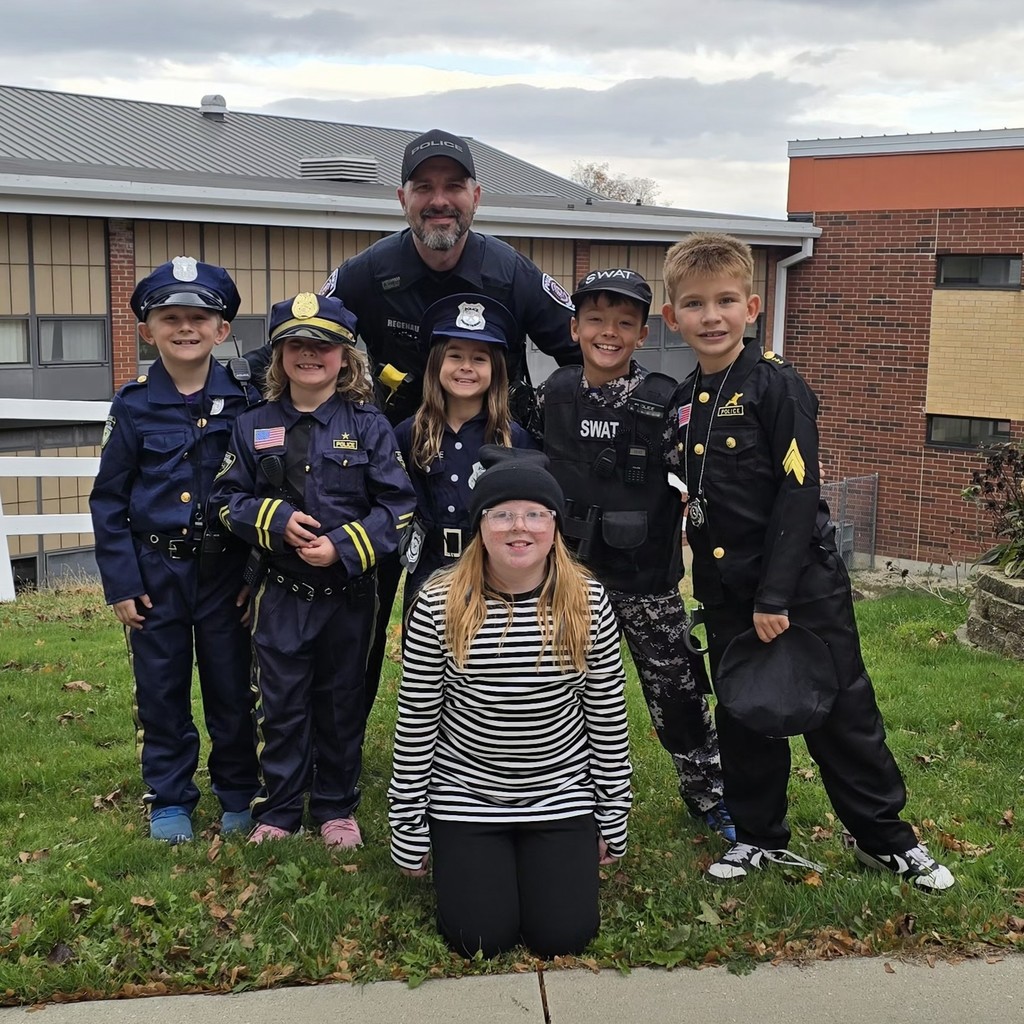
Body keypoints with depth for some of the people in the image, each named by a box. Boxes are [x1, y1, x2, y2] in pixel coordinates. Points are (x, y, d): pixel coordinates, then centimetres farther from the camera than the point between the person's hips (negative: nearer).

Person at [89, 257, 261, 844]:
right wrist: (120, 582, -2)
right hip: (156, 573, 1)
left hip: (225, 571, 0)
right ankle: (170, 800, 27)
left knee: (233, 689, 10)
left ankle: (238, 794, 28)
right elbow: (109, 500, 1)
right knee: (162, 693, 11)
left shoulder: (246, 403, -4)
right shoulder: (133, 407, -3)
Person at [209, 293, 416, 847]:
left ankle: (337, 807, 28)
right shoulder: (253, 427, 2)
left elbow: (398, 505, -8)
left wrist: (344, 546, -19)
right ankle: (278, 810, 23)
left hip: (349, 593, -1)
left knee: (341, 702, 12)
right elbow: (227, 498, 4)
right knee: (281, 703, 8)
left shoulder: (369, 426, -4)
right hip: (281, 593, 1)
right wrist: (275, 519, -14)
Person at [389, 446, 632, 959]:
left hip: (562, 799, 1)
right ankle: (461, 863, 27)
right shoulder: (439, 604, -13)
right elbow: (415, 722, -7)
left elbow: (607, 716, 0)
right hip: (465, 799, -1)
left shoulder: (588, 603, -8)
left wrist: (612, 819, 4)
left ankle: (553, 860, 28)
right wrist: (408, 829, -3)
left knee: (564, 937, -4)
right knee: (480, 940, -6)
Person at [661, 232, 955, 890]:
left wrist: (775, 596, -19)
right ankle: (760, 836, 30)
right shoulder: (687, 400, 7)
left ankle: (887, 838, 22)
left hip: (803, 585, -6)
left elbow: (798, 492, -17)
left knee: (842, 714, 4)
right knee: (743, 718, 14)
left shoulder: (778, 386, -12)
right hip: (727, 591, 6)